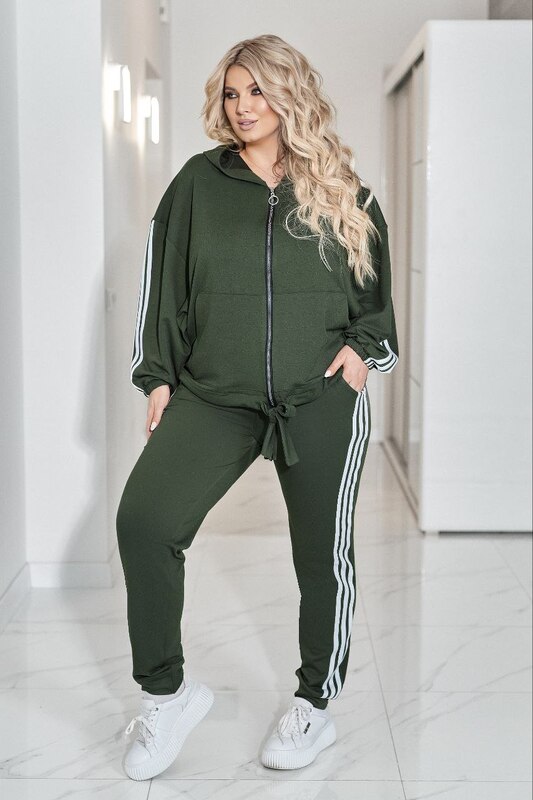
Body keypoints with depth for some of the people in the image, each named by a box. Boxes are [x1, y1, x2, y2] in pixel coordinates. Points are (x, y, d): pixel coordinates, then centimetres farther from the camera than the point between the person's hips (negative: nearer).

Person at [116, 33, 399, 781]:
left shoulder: (342, 191, 7)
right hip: (213, 394, 0)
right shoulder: (198, 182, 6)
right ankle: (166, 692, 1)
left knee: (323, 553, 7)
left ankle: (316, 705, 28)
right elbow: (164, 283, 8)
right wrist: (159, 377, 4)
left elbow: (376, 284, 17)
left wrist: (365, 347, 1)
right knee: (142, 519, -16)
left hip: (321, 398, 0)